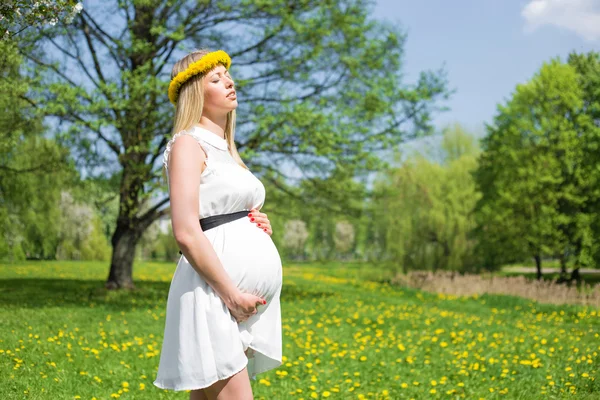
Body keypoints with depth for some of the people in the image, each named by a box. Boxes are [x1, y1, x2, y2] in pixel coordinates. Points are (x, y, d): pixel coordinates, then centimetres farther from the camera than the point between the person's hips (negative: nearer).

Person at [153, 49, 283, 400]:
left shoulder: (226, 150, 22)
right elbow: (187, 232, -14)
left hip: (250, 296, 8)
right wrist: (230, 293, -17)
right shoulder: (188, 143, -3)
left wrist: (260, 225, 8)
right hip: (216, 292, -8)